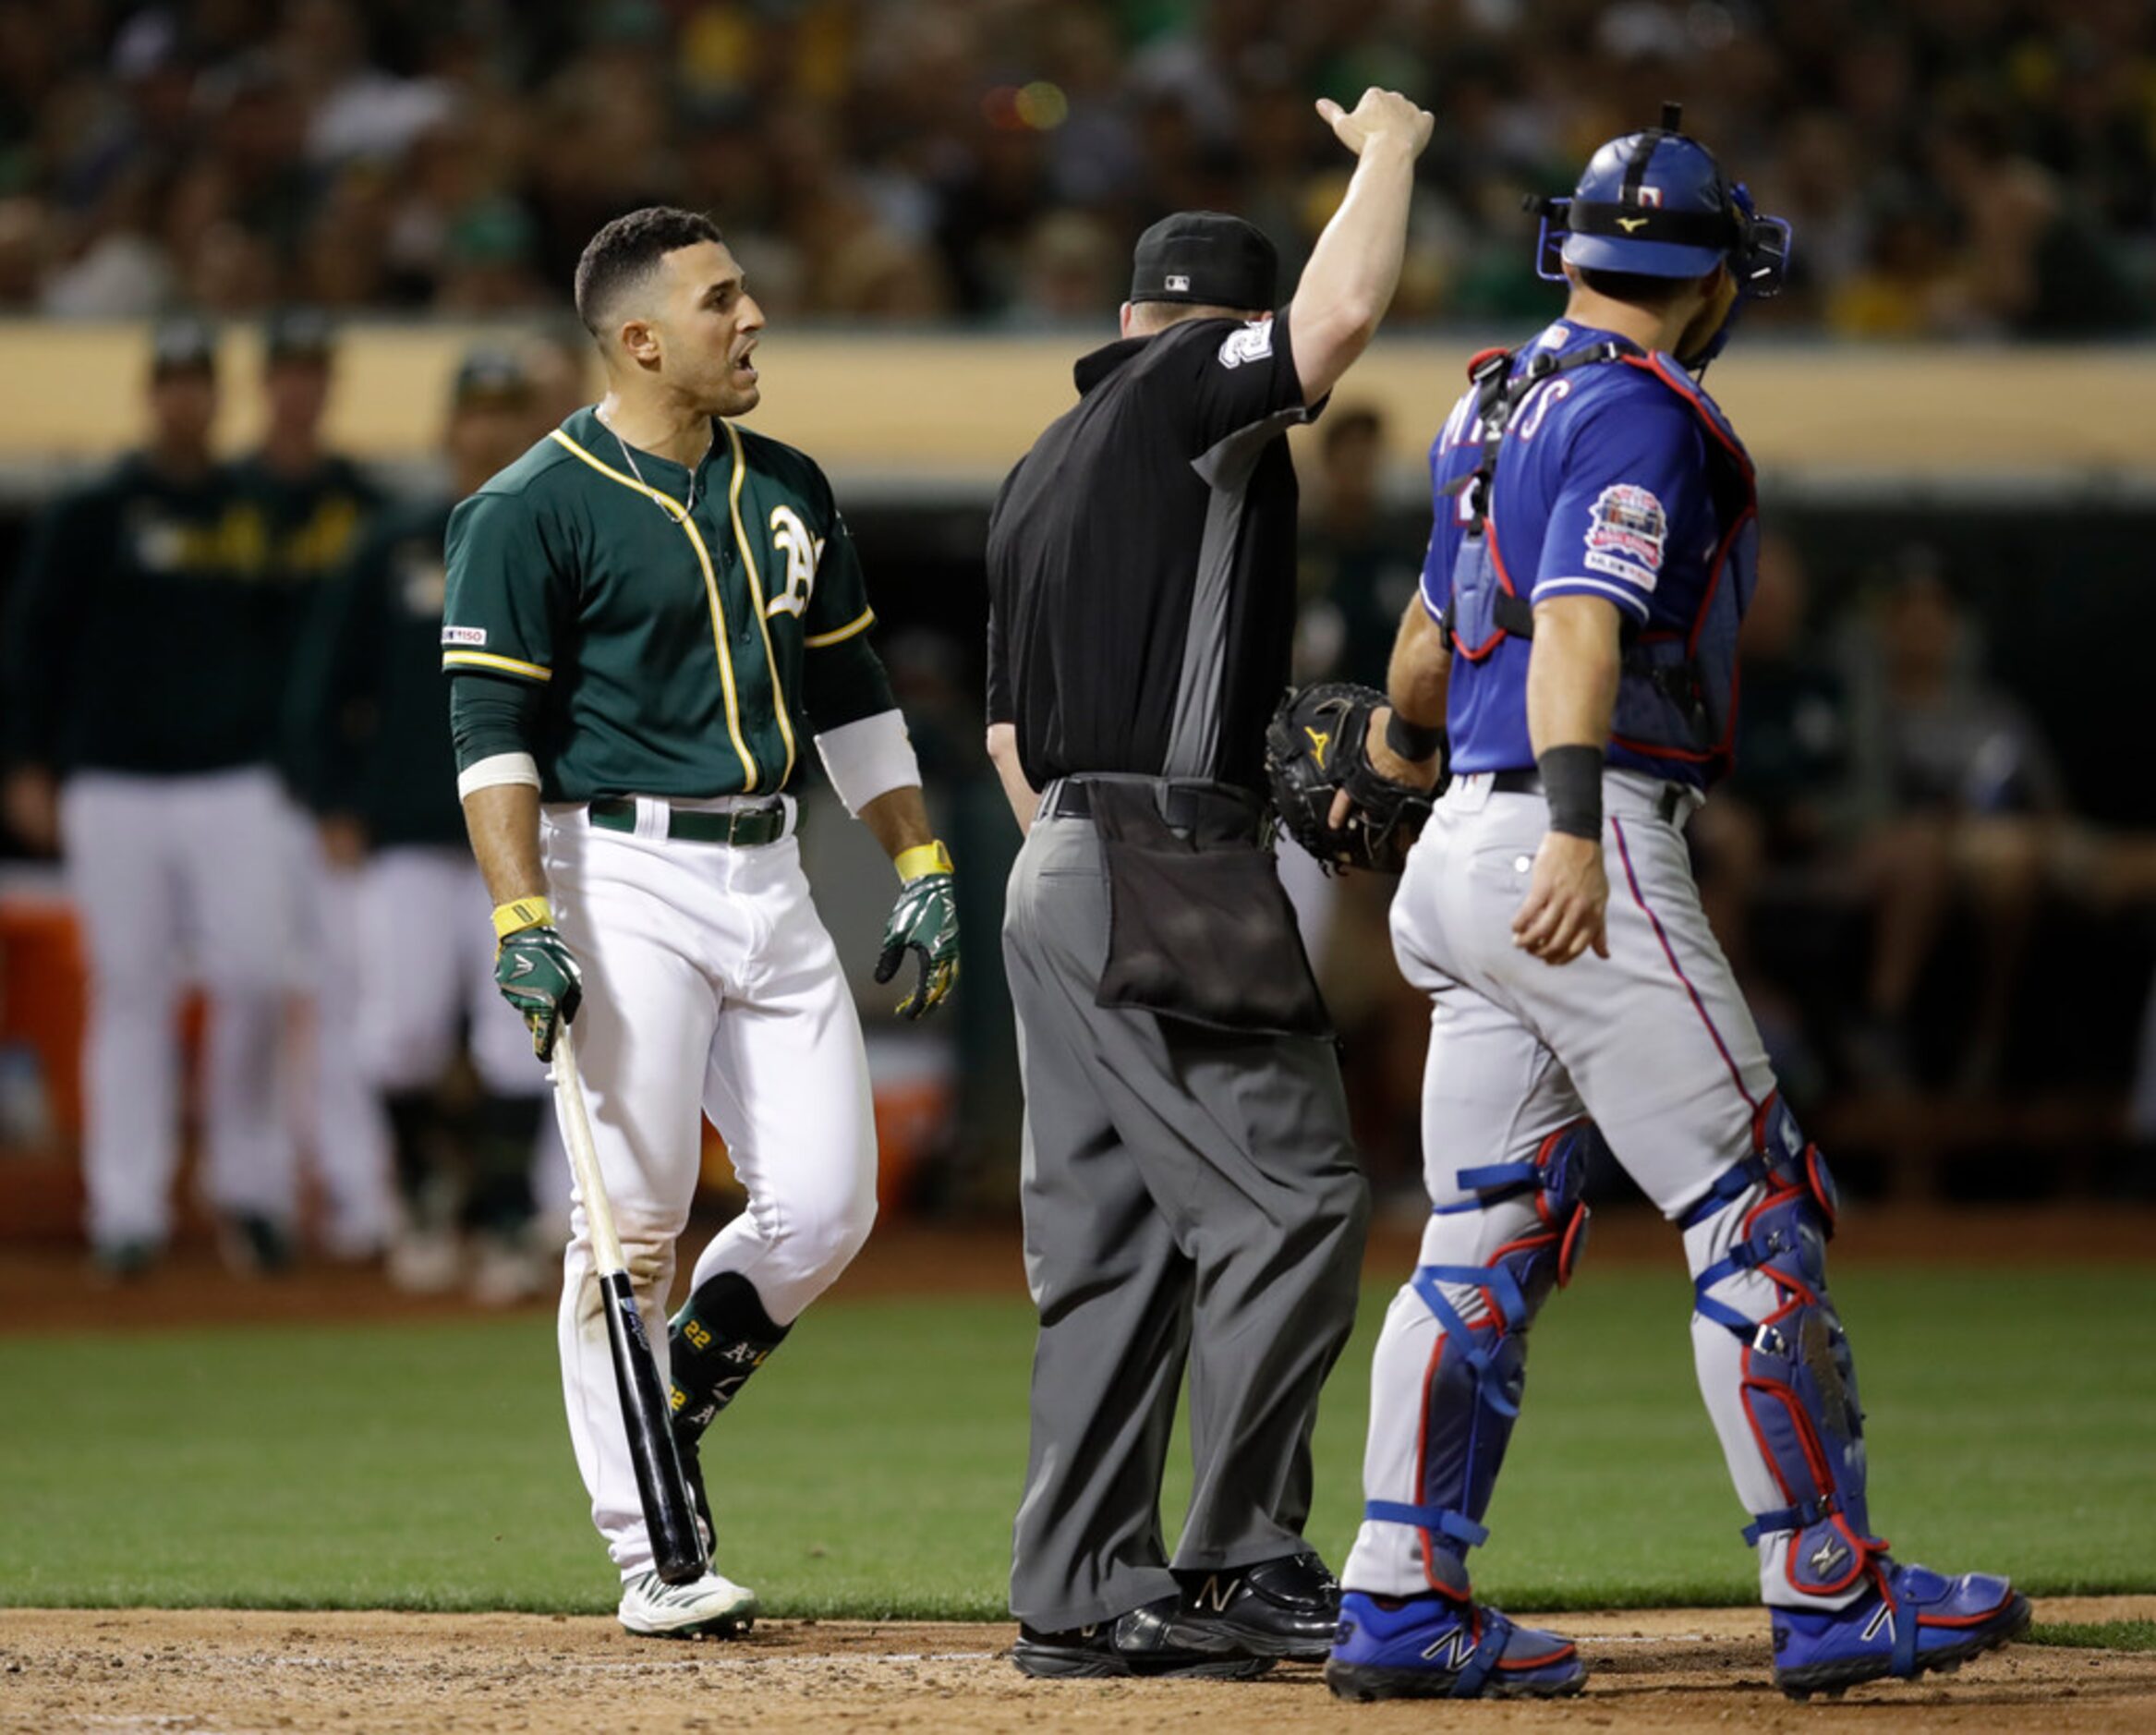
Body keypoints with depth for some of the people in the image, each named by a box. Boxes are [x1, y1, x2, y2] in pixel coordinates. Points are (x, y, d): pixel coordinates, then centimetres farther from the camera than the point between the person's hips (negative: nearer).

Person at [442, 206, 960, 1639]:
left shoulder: (788, 491, 15)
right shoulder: (533, 511, -6)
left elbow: (849, 693, 22)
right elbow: (494, 729, -10)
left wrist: (922, 866, 14)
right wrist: (523, 920, -20)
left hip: (770, 875, 6)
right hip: (625, 877, -6)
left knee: (827, 1209, -1)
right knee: (637, 1220, -7)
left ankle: (667, 1411, 23)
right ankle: (650, 1556, -2)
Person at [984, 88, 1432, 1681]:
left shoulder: (1038, 476, 21)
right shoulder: (1194, 386, -5)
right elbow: (1342, 308, -22)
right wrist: (1388, 146, -4)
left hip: (1060, 873, 10)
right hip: (1168, 866, -10)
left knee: (1111, 1235, 8)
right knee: (1290, 1198, -9)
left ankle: (1082, 1593, 7)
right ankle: (1242, 1564, -10)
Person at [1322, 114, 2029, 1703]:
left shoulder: (1497, 402, 18)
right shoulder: (1638, 413, -10)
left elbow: (1438, 619, 33)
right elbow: (1581, 619, -24)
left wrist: (1404, 740, 54)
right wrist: (1573, 826, -37)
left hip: (1465, 850, 9)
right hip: (1591, 856, -9)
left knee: (1488, 1244, 8)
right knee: (1753, 1214, -4)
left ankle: (1403, 1601, 4)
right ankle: (1829, 1596, -2)